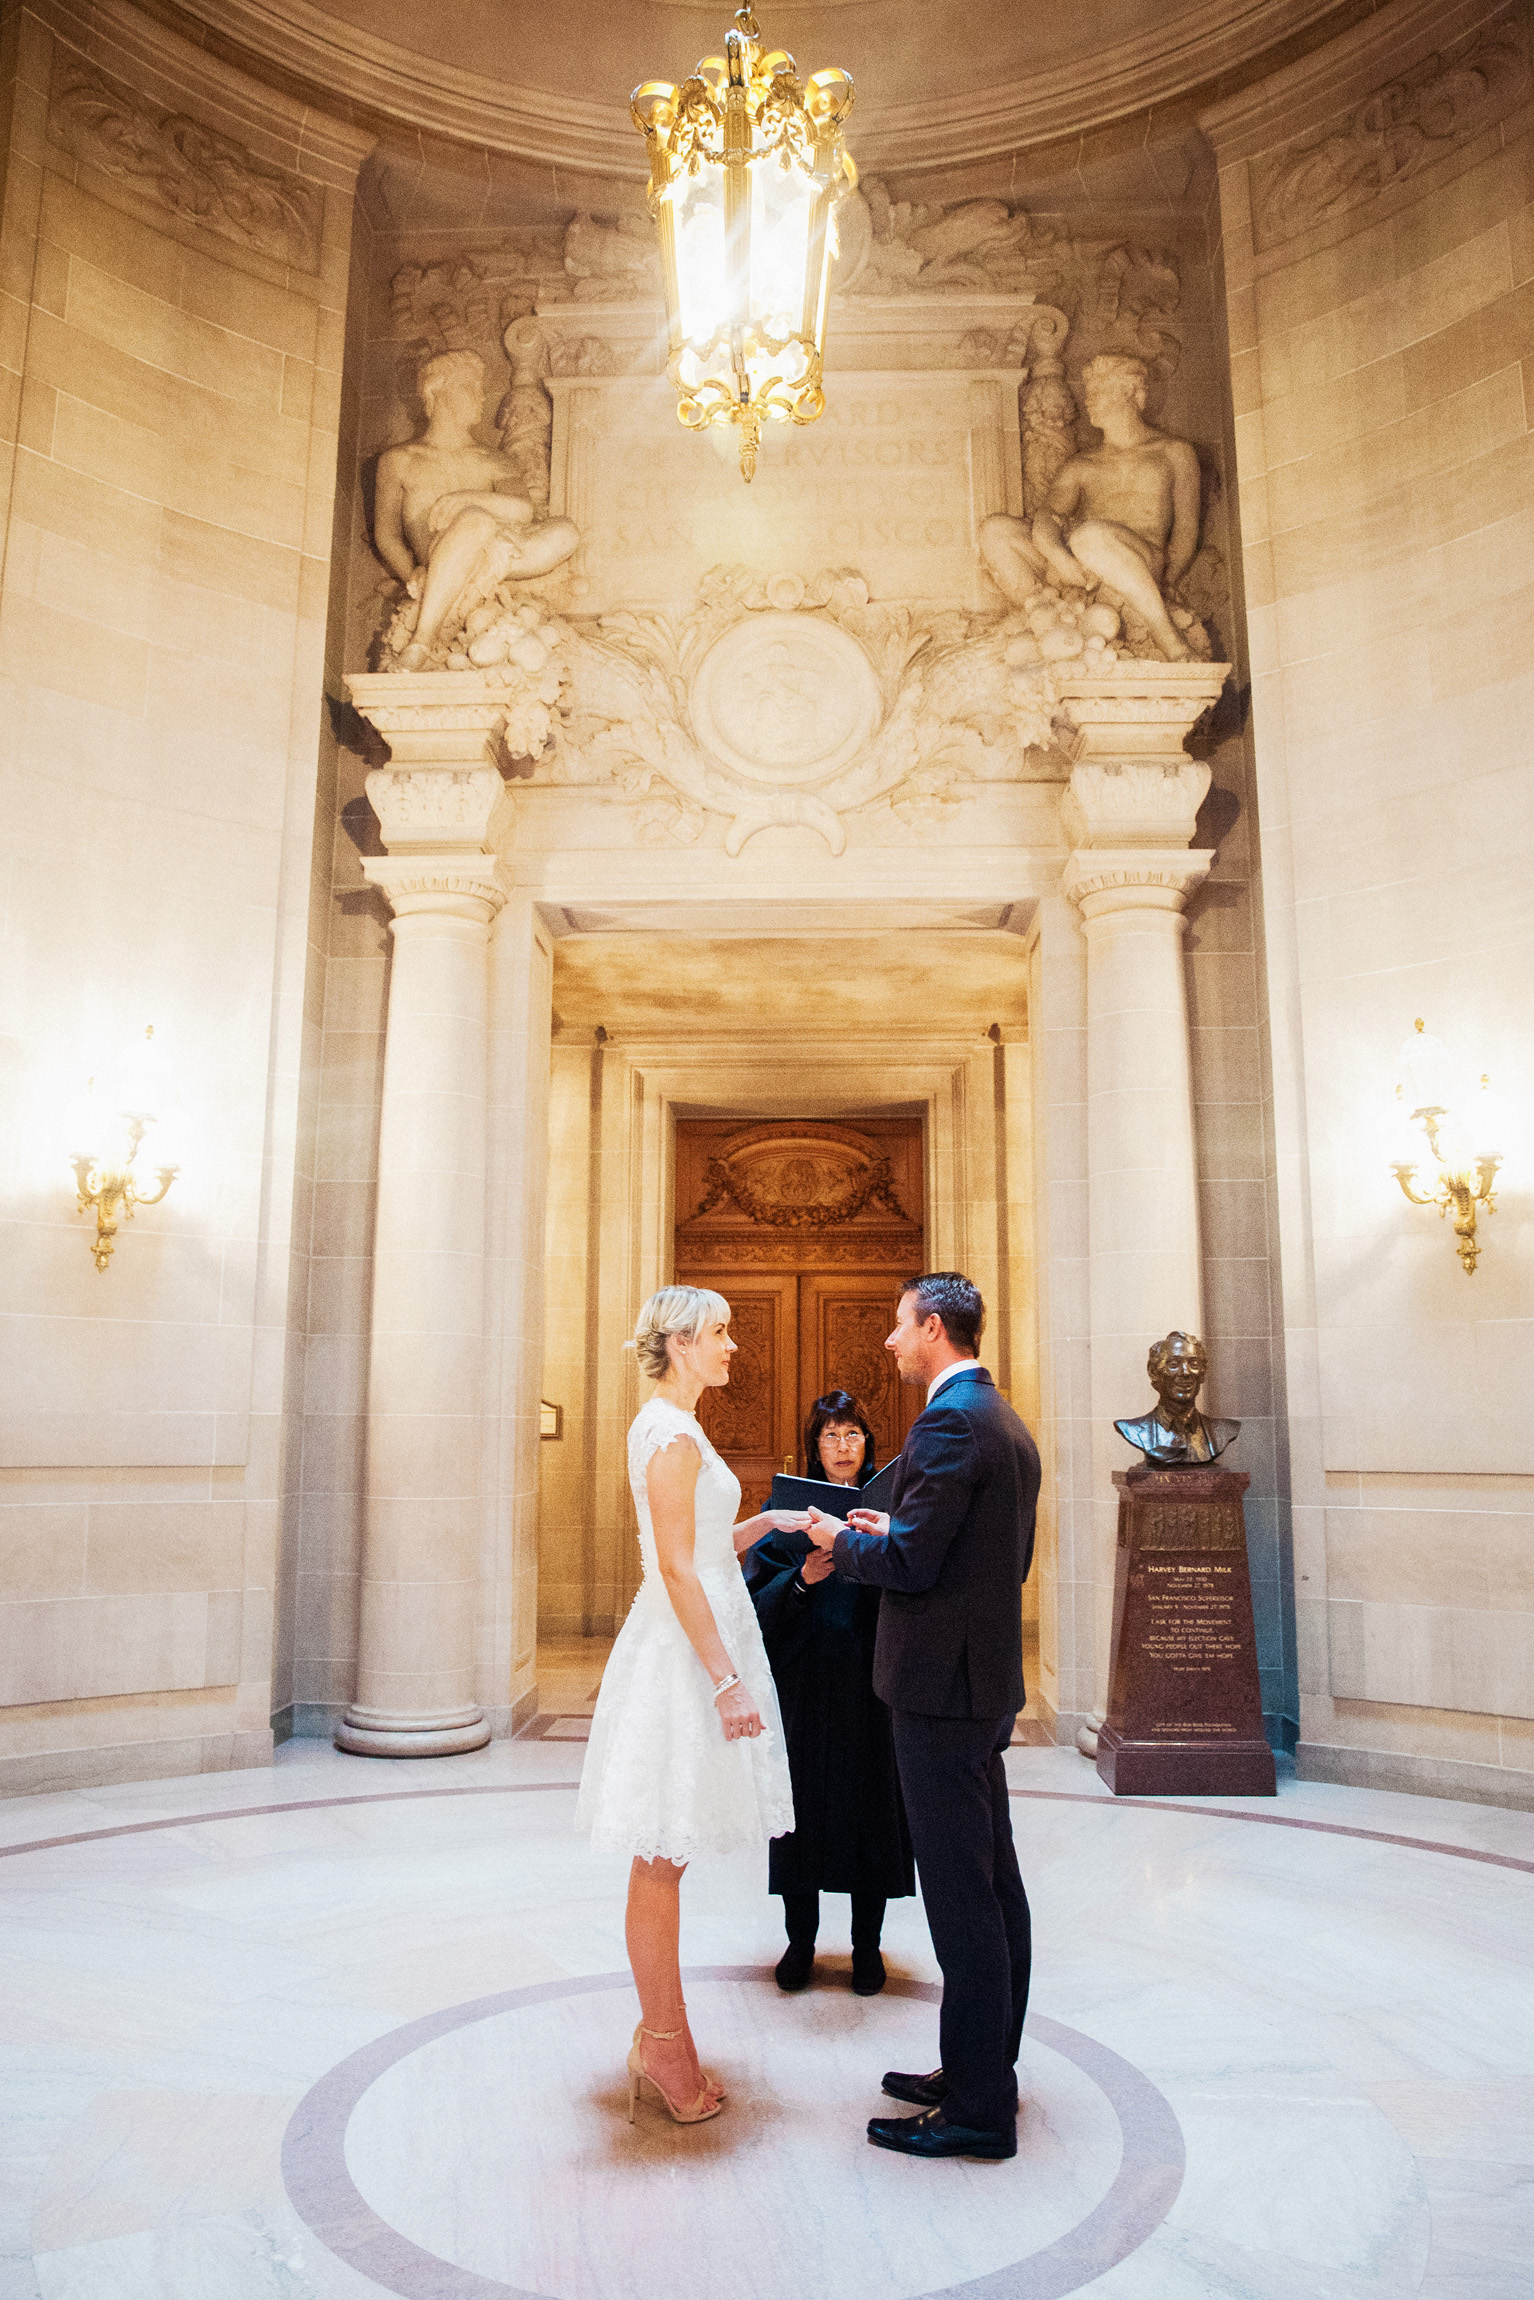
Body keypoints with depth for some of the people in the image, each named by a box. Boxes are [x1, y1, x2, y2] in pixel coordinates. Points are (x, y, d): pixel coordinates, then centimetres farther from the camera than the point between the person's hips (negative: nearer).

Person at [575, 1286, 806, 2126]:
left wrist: (765, 1523, 11)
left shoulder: (670, 1428, 15)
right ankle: (665, 2047, 13)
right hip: (684, 1655, -10)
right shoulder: (672, 1432, -16)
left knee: (664, 1856, 16)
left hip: (690, 1648, 10)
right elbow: (677, 1570, -20)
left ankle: (661, 2037, 26)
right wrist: (727, 1680, -20)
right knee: (662, 1857, 1)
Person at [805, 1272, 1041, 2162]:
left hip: (943, 1687, -10)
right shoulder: (1009, 1425, 12)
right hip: (987, 1681, 10)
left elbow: (909, 1565, -23)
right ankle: (986, 2069, 30)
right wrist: (890, 1530, 14)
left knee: (962, 1895, -1)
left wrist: (842, 1538, -4)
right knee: (994, 1882, 17)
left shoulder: (950, 1422, -19)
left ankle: (978, 2107, 9)